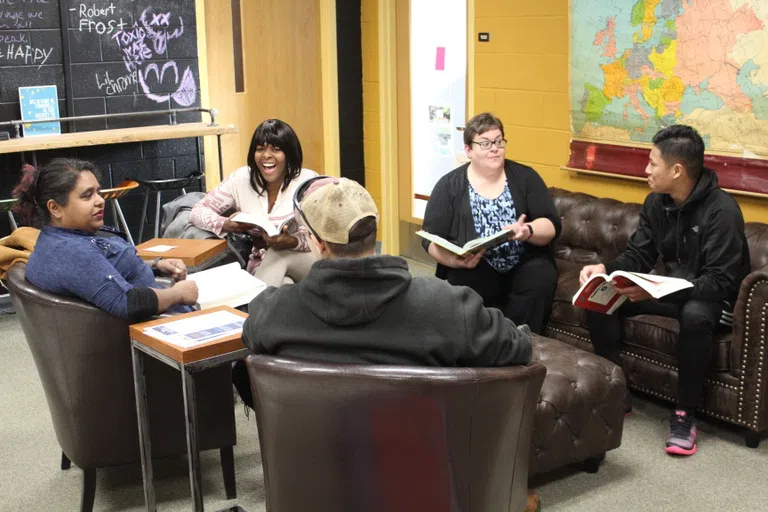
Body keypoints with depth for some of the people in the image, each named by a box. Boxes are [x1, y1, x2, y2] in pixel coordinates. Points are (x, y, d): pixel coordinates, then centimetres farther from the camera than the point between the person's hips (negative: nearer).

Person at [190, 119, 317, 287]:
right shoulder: (240, 180, -4)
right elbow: (198, 212, 0)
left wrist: (291, 241, -37)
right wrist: (227, 224, -22)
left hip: (308, 263, 0)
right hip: (263, 267, 0)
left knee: (279, 254, -33)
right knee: (284, 285, -35)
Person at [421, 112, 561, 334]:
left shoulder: (525, 177, 8)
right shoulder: (449, 186, 5)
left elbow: (551, 225, 2)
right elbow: (432, 239, 0)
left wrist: (528, 232, -21)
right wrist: (457, 260, -21)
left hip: (524, 266, 2)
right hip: (474, 272, -1)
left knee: (542, 276, -30)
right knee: (461, 284, -33)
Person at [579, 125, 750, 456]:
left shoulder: (721, 210, -24)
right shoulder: (656, 202, -1)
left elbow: (721, 282, -29)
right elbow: (638, 256, 3)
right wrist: (605, 269, -19)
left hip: (713, 299, -7)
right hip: (670, 290, 7)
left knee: (695, 315, -42)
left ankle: (685, 415, -24)